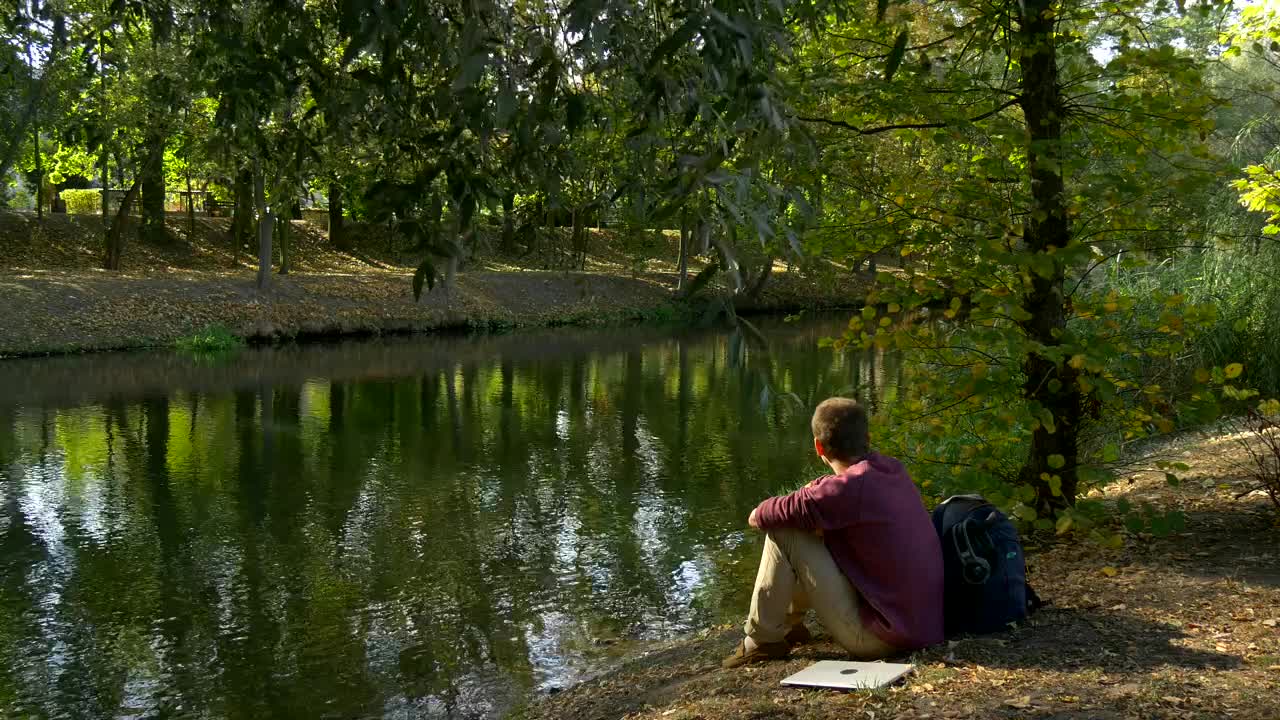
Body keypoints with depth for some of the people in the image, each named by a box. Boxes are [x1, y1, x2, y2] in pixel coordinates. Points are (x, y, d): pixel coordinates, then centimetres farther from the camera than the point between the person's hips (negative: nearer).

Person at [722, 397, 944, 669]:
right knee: (824, 531, 23)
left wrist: (757, 515, 11)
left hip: (879, 638, -8)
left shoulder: (851, 487, -21)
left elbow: (764, 516, -11)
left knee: (784, 533, -7)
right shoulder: (894, 470, 3)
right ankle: (789, 621, 34)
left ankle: (762, 640, 6)